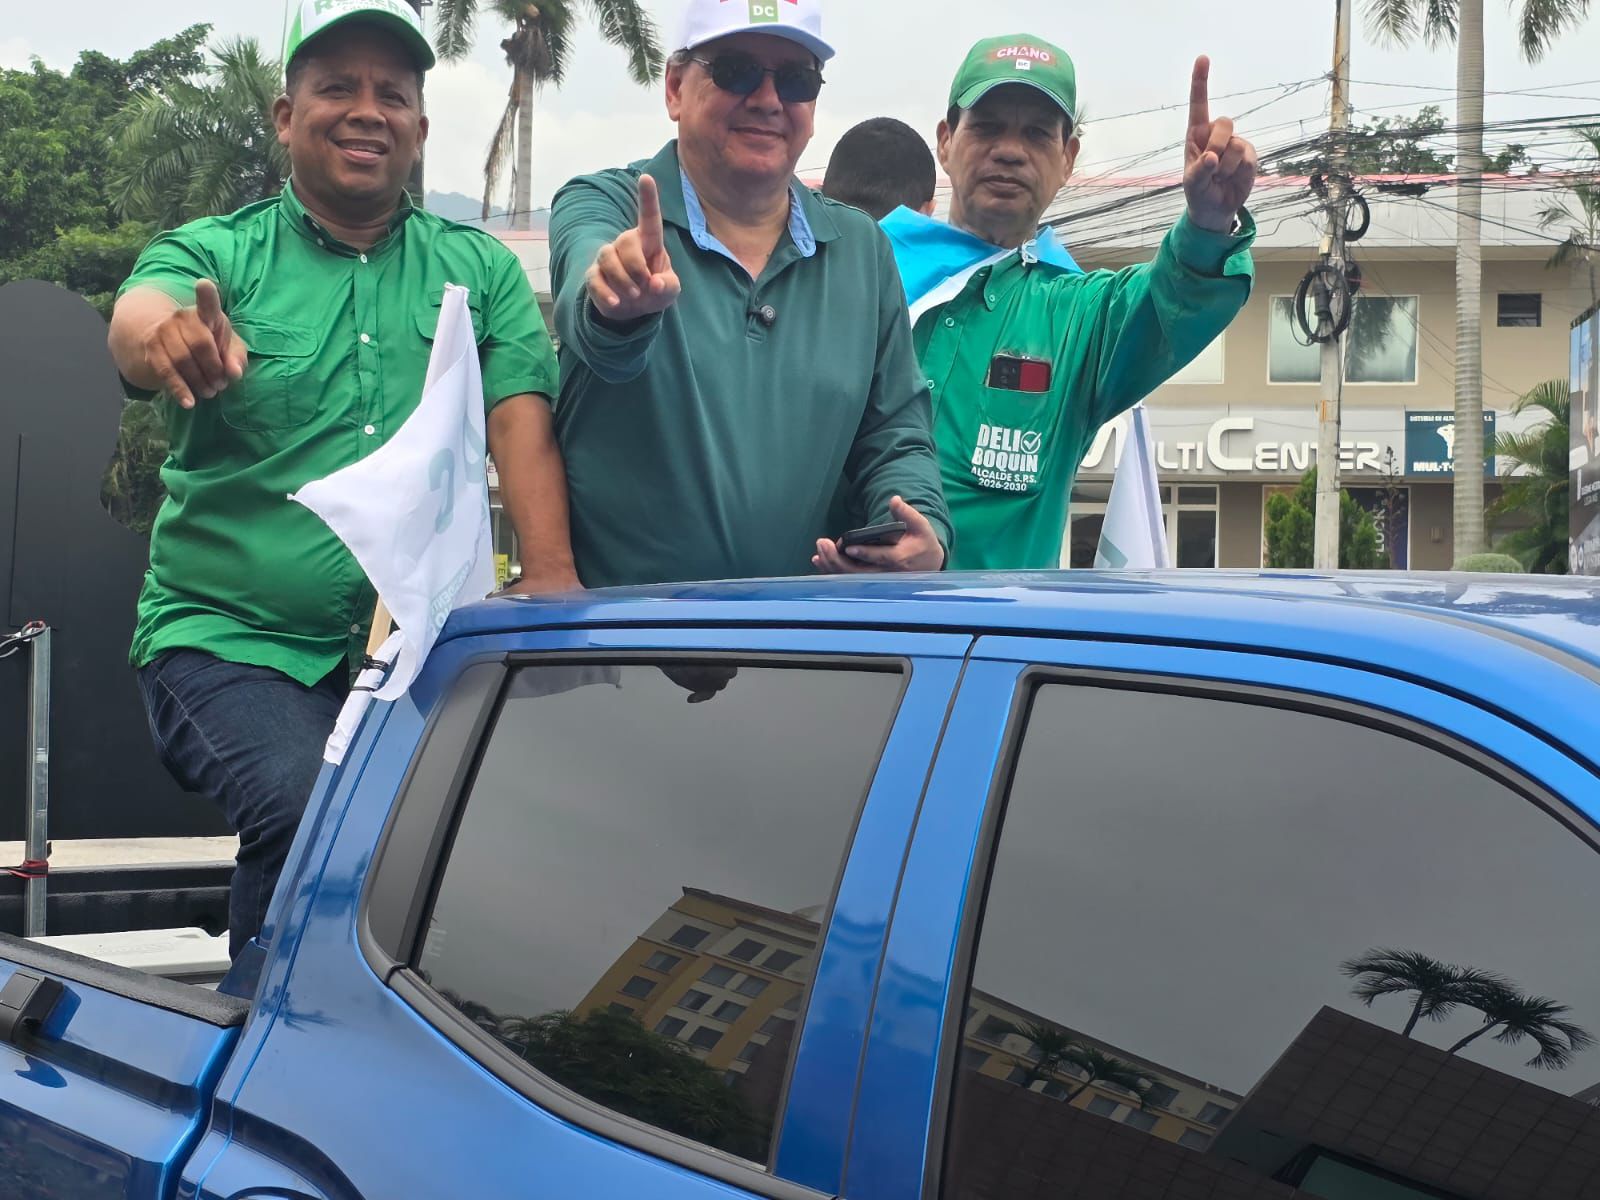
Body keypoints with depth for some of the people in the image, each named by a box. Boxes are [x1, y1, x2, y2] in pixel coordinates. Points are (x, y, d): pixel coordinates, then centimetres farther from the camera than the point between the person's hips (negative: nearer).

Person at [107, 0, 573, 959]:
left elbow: (522, 421, -1)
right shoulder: (215, 256, 5)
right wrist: (169, 339, -43)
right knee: (309, 806, -28)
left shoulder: (481, 271, 12)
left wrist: (551, 580, -18)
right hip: (230, 639, -2)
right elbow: (141, 313, -17)